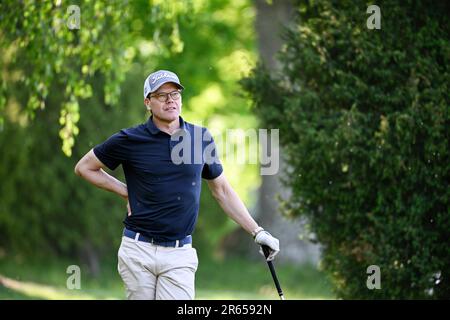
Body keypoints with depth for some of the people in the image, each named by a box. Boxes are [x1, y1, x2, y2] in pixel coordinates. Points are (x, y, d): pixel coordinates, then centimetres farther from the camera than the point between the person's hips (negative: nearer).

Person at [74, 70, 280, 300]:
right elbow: (84, 167, 11)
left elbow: (221, 190, 16)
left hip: (179, 255, 1)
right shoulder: (130, 140, -1)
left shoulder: (201, 138, 6)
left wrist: (256, 231, 13)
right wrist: (126, 192, 4)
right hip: (138, 251, -1)